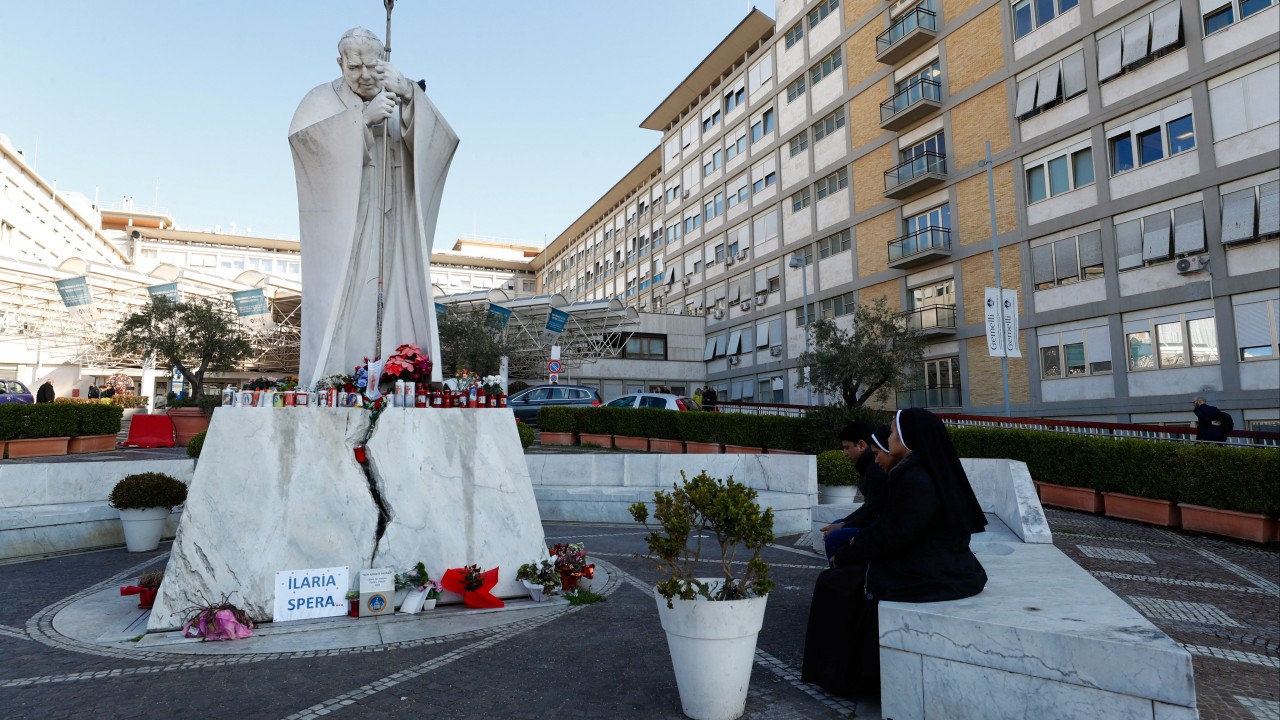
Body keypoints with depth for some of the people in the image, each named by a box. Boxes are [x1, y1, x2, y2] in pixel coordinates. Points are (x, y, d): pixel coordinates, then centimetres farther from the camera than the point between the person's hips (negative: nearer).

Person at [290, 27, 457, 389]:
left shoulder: (405, 103, 12)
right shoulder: (323, 100, 9)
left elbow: (439, 138, -9)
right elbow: (300, 135, -13)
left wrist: (409, 96, -26)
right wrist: (363, 118, -23)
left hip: (393, 232, 2)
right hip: (341, 232, -1)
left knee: (396, 308, -5)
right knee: (337, 312, -9)